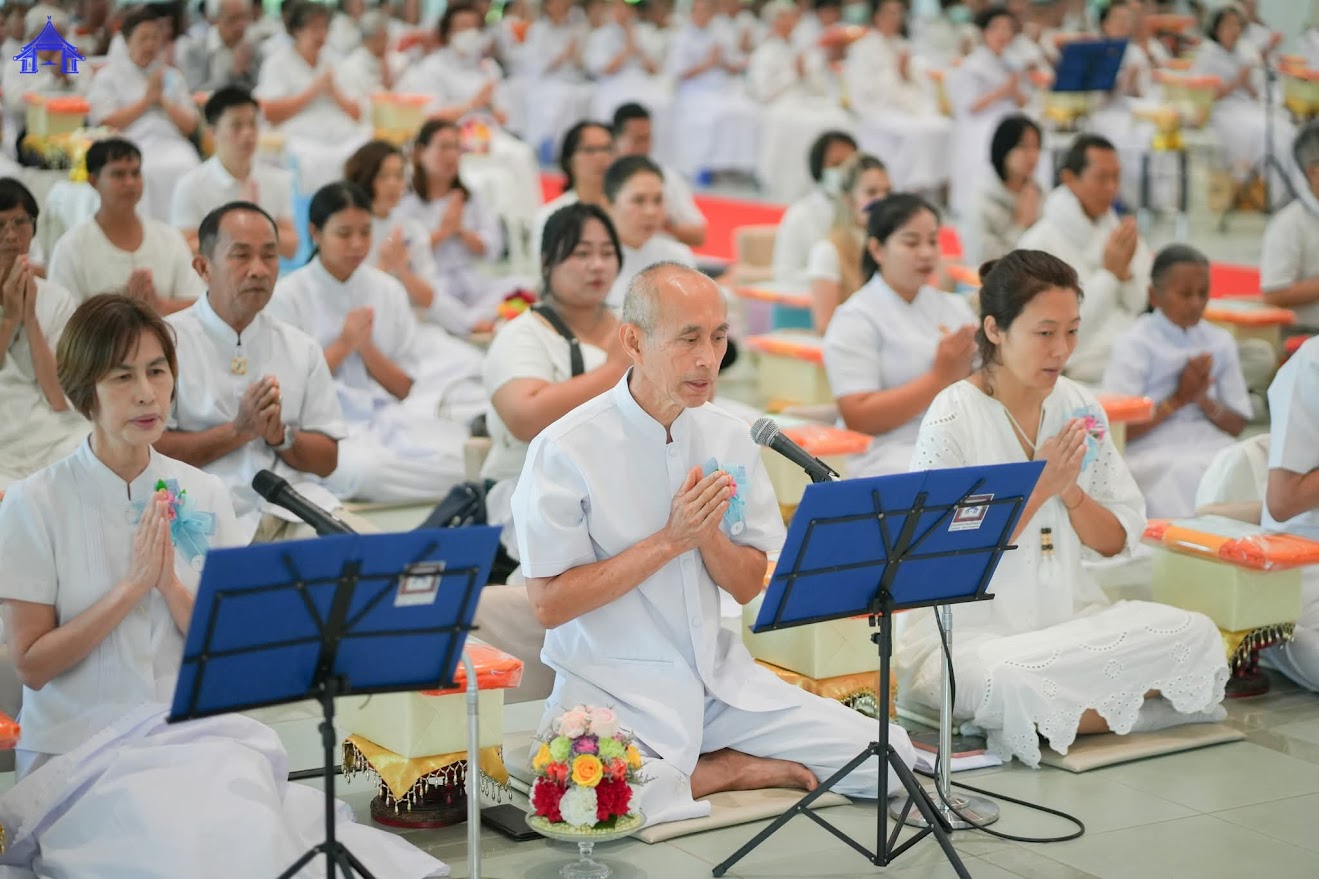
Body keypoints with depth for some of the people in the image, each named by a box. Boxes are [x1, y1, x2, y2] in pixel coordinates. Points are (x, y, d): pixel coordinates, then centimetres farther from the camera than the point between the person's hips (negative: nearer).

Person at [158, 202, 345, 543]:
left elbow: (327, 460, 14)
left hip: (289, 515, 5)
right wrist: (238, 430, -11)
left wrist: (280, 435, -5)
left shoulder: (302, 348, 16)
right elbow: (148, 452, -7)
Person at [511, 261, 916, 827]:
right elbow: (548, 604, -14)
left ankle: (701, 765, 6)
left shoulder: (728, 438, 4)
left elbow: (748, 587, 7)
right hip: (614, 683, -4)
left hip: (717, 674, 4)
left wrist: (709, 533, -15)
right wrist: (670, 540, -18)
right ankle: (734, 769, -7)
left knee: (888, 756, -9)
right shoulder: (566, 450, -12)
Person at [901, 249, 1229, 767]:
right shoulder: (953, 419, -11)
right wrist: (1039, 487, -19)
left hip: (1067, 616, 5)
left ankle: (1045, 722, -11)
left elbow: (1116, 541, 10)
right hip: (966, 625, -5)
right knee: (1007, 682, -39)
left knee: (1196, 634, -17)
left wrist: (1071, 490, -10)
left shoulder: (1079, 408, 7)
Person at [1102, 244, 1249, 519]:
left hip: (1212, 447, 4)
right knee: (1186, 472, -35)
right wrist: (1178, 399, -10)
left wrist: (1204, 400, -6)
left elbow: (1237, 426, 14)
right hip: (1151, 453, -4)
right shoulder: (1133, 345, -1)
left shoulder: (1220, 342, 13)